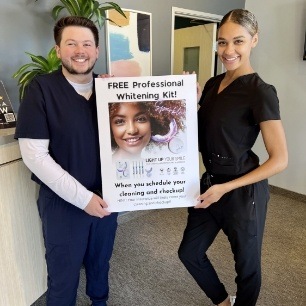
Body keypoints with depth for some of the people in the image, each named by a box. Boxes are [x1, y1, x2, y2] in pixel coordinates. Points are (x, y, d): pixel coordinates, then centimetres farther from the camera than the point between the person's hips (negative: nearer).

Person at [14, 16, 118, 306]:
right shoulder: (41, 88, -12)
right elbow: (34, 154, -17)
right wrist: (82, 197, -19)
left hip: (106, 197, 5)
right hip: (63, 202, -4)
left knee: (101, 262, 25)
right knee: (63, 276, 14)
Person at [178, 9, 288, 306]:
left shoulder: (260, 92, -16)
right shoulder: (212, 84, 5)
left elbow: (280, 160, -17)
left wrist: (226, 188, -19)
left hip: (243, 192, -7)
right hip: (210, 183, 8)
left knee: (246, 263, 15)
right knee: (189, 252, 19)